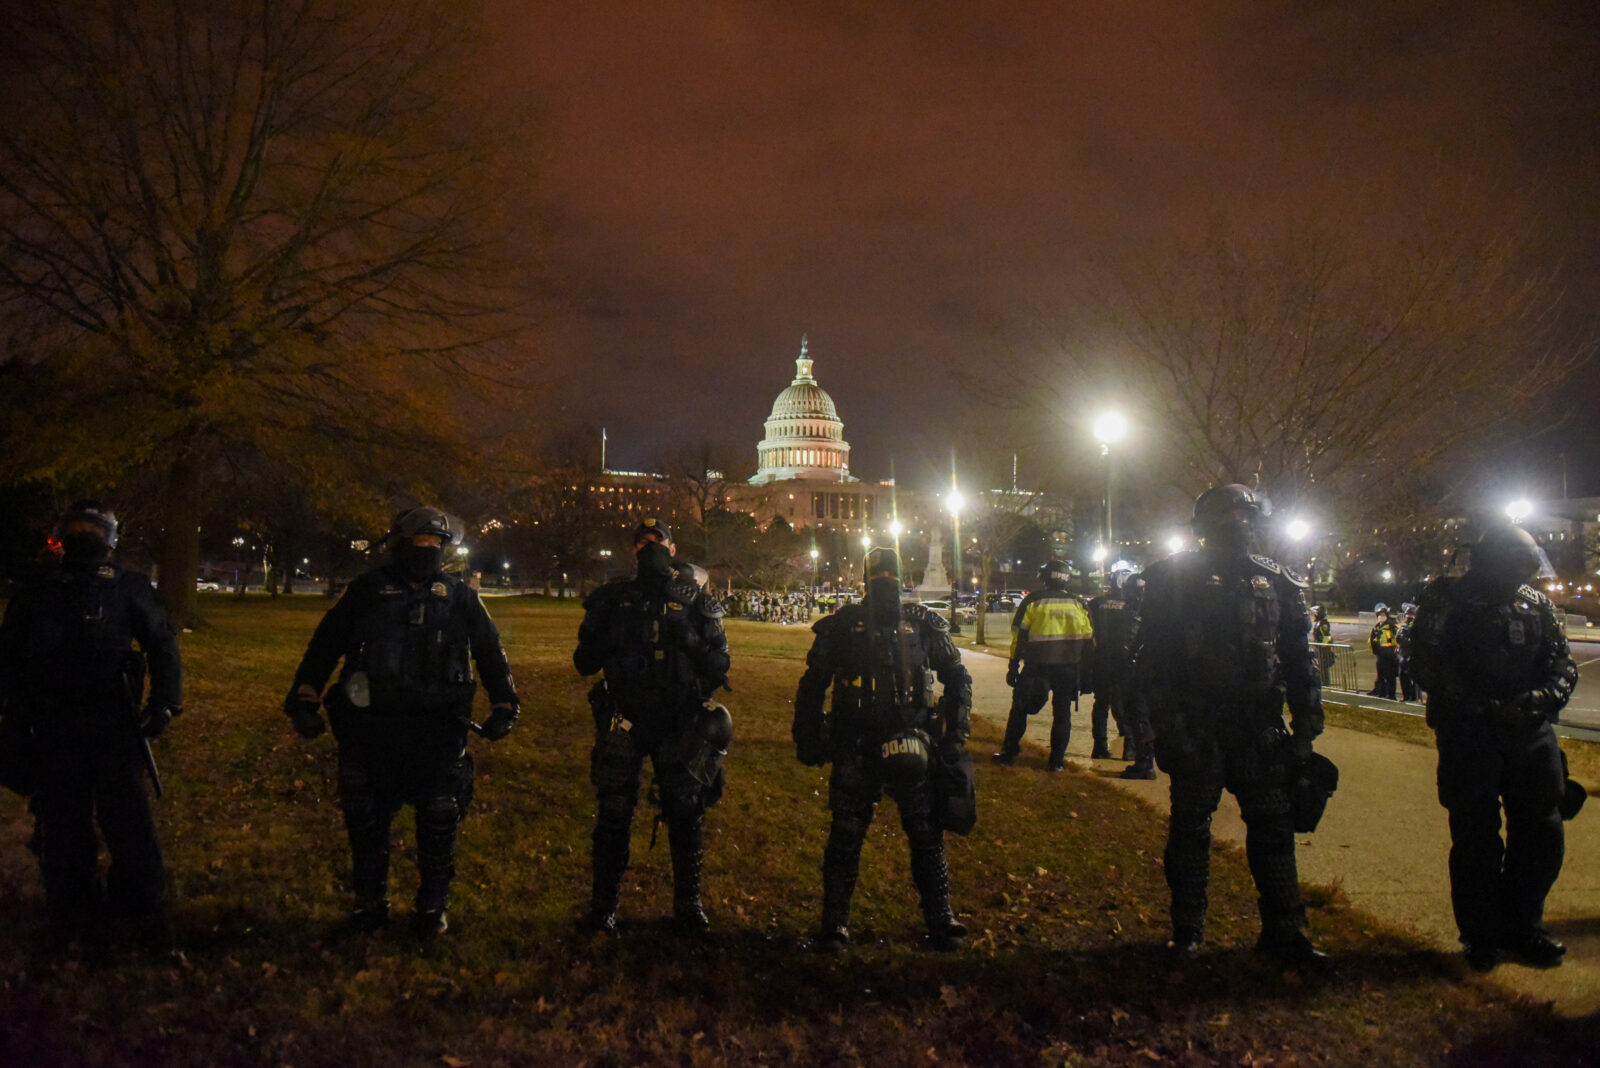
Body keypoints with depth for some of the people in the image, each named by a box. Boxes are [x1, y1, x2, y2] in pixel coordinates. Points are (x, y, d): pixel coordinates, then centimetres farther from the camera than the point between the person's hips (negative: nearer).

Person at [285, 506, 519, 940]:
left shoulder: (459, 596, 7)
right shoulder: (369, 590, 5)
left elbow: (490, 652, 11)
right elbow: (325, 644, 6)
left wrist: (504, 705, 5)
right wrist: (303, 698, 0)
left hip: (437, 733, 0)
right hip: (371, 729, 1)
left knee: (438, 823, 5)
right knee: (365, 822, 9)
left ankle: (433, 906, 23)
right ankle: (370, 906, 26)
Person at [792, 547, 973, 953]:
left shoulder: (923, 625, 4)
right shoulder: (842, 626, 2)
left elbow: (958, 680, 12)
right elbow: (813, 686, 10)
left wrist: (955, 734, 4)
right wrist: (807, 737, 5)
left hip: (913, 748, 1)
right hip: (855, 748, -1)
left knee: (927, 835, 7)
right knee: (846, 836, 4)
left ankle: (940, 920, 21)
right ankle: (834, 923, 17)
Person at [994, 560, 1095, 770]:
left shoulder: (1033, 601, -2)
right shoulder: (1078, 603, 7)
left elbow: (1019, 637, -4)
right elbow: (1089, 640, 9)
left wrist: (1013, 667, 1)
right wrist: (1084, 669, 18)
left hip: (1037, 666, -2)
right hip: (1069, 667, 2)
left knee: (1019, 708, 10)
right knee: (1062, 712, 11)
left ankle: (1009, 753, 11)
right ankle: (1057, 759, 10)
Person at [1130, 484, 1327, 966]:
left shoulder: (1276, 583, 10)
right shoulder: (1174, 578, -1)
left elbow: (1299, 659, 12)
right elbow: (1152, 657, -5)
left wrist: (1306, 727, 5)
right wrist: (1167, 725, -12)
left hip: (1259, 727, 3)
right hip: (1197, 727, -3)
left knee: (1273, 828, 6)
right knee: (1190, 827, 6)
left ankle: (1285, 931, 16)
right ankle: (1187, 930, 18)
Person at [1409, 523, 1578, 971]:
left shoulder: (1537, 604, 11)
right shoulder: (1446, 602, -4)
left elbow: (1563, 664, 11)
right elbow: (1431, 667, -11)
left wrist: (1542, 698, -10)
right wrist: (1487, 708, -19)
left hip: (1530, 733, 5)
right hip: (1468, 737, -5)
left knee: (1542, 832, 9)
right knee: (1476, 837, 3)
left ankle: (1522, 926, 27)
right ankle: (1482, 935, 17)